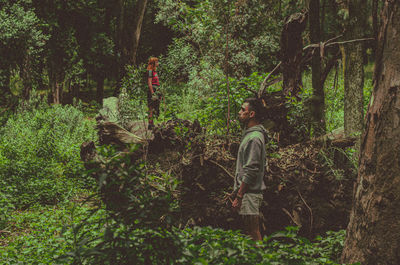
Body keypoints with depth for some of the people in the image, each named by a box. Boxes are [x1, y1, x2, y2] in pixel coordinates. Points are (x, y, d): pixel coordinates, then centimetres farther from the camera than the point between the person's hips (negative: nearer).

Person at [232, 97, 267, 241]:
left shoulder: (254, 138, -17)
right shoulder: (250, 134, 15)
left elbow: (250, 172, -21)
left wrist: (239, 197, -19)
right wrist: (239, 192, 21)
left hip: (250, 193, -10)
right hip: (249, 192, 10)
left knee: (253, 233, -7)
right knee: (252, 231, 14)